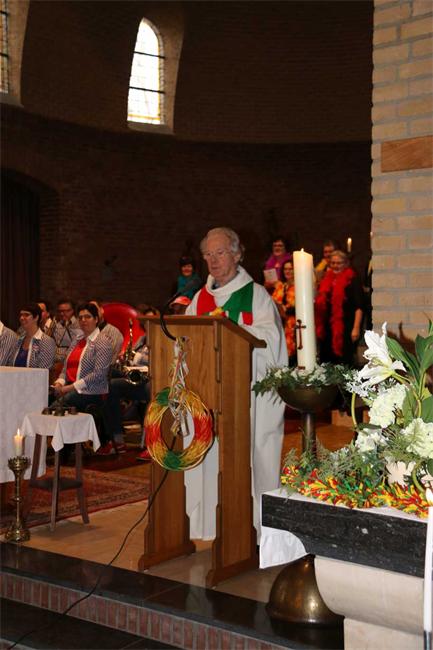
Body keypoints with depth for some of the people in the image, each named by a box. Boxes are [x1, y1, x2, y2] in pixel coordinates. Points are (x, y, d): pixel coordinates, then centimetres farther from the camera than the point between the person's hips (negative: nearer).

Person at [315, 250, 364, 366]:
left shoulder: (352, 280, -2)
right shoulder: (326, 280, 16)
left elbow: (359, 306, -9)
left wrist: (356, 328, -17)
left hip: (345, 330, -6)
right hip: (327, 329, 6)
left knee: (343, 363, -5)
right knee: (326, 362, 8)